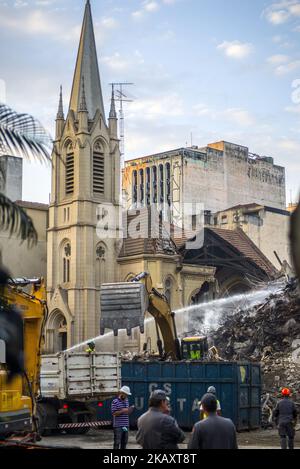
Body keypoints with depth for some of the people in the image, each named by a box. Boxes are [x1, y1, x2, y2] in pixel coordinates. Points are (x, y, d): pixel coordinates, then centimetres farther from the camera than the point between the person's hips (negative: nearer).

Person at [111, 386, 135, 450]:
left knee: (124, 442, 12)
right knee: (117, 442, -5)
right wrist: (122, 411, -20)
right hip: (118, 426, -7)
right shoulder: (115, 402, -9)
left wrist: (130, 410, -1)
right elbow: (113, 413, -13)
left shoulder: (127, 401, 13)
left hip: (126, 425, 7)